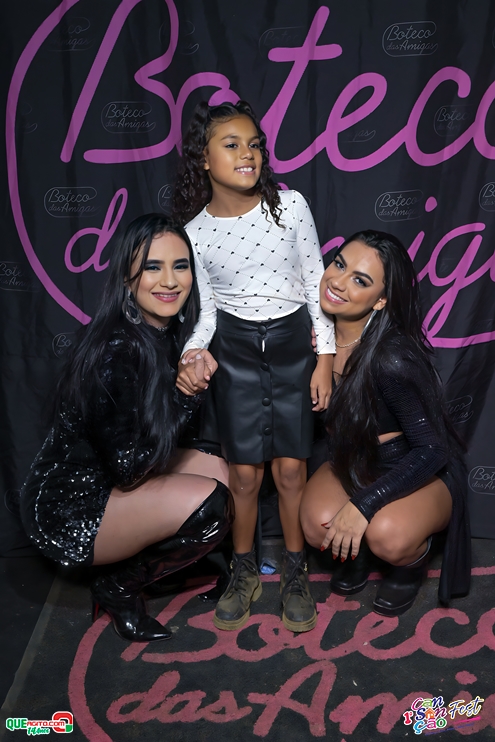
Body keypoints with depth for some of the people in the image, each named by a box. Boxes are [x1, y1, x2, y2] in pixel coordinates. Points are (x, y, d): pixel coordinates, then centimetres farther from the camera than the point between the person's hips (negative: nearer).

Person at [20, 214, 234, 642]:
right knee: (210, 504, -22)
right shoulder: (117, 350, -28)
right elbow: (130, 466, -25)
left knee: (219, 469, 3)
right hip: (64, 509, -8)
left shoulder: (165, 334, -2)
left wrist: (193, 376, -9)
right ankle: (118, 590, 3)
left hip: (105, 481, 9)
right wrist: (189, 390, -21)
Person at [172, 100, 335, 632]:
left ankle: (295, 574, 25)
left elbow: (316, 284, -1)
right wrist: (190, 355, -19)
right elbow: (207, 311, 1)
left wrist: (325, 359, -3)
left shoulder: (290, 206, -5)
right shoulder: (195, 232, -4)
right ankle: (244, 574, 28)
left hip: (293, 343, 0)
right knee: (245, 473, 4)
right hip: (235, 352, 0)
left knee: (290, 469, 3)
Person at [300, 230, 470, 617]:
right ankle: (357, 550, 13)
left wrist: (364, 504, -30)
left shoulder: (391, 358, -30)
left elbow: (432, 450, -23)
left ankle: (413, 559, 6)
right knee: (319, 525, -23)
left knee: (387, 535, -32)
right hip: (352, 461, 5)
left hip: (419, 472, -4)